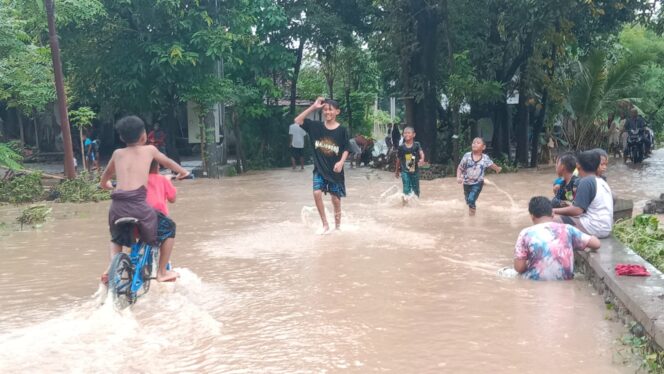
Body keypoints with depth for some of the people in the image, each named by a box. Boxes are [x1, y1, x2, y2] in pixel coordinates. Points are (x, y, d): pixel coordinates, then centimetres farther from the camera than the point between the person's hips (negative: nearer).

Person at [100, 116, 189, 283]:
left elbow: (103, 181, 31)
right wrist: (182, 172, 48)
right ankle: (162, 272, 23)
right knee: (169, 228, 21)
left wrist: (108, 185, 54)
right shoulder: (149, 149, 10)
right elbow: (168, 162, 29)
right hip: (138, 205, -4)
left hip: (117, 206, 4)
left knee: (116, 238, 33)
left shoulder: (117, 153, 18)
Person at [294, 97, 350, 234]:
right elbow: (297, 120, -7)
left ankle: (337, 225, 23)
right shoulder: (316, 126, -2)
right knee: (317, 193, -14)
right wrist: (313, 107, -12)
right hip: (319, 169, 1)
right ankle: (325, 225, 1)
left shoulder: (342, 130, -7)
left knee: (335, 198, 4)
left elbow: (346, 149, -3)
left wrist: (341, 162, -20)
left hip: (335, 170, -1)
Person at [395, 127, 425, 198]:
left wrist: (422, 159, -46)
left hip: (415, 171, 1)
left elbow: (421, 153, -23)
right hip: (405, 171, -1)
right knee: (406, 189, -10)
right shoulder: (401, 147, -5)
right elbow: (398, 159, 6)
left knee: (415, 189, 13)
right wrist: (396, 171, 14)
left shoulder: (417, 145, -6)